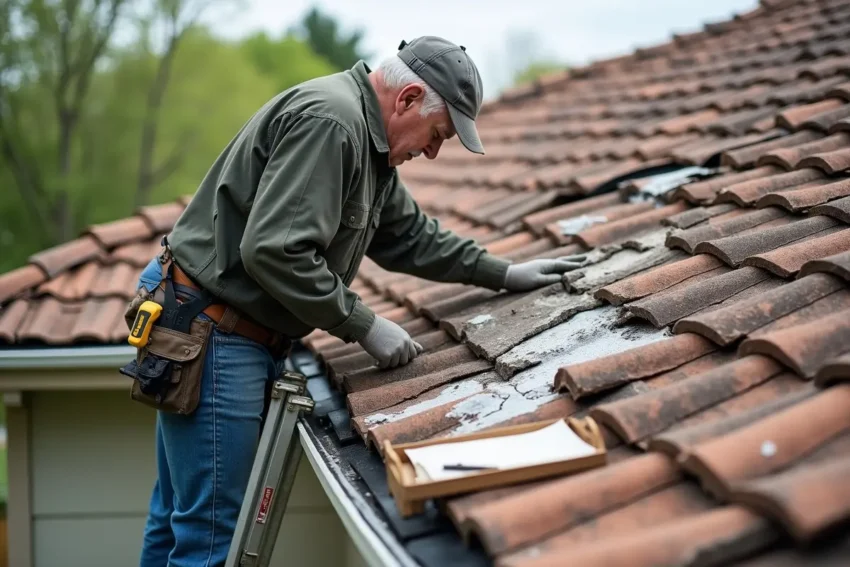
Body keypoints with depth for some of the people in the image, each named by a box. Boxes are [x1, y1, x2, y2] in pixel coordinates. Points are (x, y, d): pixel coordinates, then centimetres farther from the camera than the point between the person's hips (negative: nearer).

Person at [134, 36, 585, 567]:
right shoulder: (328, 120, -21)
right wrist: (366, 326, -19)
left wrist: (504, 272, 21)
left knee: (179, 519, 17)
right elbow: (273, 251, -28)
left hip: (241, 337, 10)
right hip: (214, 333, -10)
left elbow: (408, 234, 24)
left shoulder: (370, 142, 12)